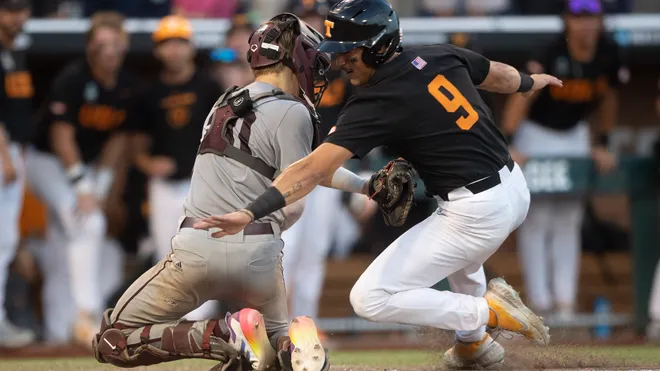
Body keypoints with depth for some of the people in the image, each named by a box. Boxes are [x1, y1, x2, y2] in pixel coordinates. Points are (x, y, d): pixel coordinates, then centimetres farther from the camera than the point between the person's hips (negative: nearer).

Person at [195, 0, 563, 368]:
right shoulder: (442, 56, 4)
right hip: (516, 190, 9)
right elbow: (501, 76, 24)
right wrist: (531, 82, 47)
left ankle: (488, 312, -2)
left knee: (371, 299, -3)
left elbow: (313, 171, -25)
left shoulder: (375, 102, -16)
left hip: (478, 214, -9)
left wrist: (250, 212, -31)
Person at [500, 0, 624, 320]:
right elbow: (522, 97, -32)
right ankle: (539, 299, -2)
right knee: (537, 217, -6)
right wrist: (510, 146, -40)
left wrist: (601, 145, 6)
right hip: (536, 133, -5)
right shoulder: (551, 54, -27)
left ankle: (565, 298, 6)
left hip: (575, 135, 5)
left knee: (569, 219, 4)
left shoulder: (608, 55, -11)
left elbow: (607, 100, 6)